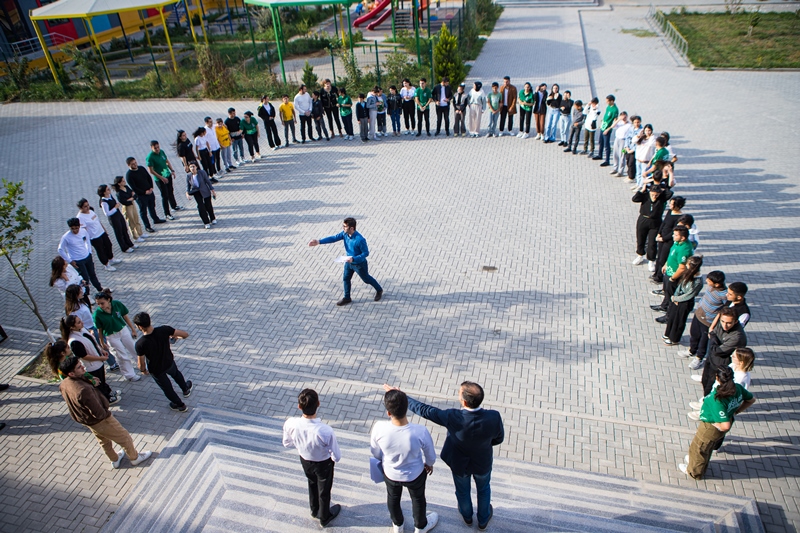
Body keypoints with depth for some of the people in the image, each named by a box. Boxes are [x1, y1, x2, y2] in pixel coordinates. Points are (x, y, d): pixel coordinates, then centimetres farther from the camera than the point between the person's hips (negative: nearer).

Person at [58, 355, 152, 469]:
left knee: (103, 441, 32)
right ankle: (135, 457, 39)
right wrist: (106, 413, -12)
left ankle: (114, 460, 54)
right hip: (99, 421, -8)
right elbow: (99, 413, -35)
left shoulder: (63, 384, -15)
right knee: (124, 437, 17)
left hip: (82, 420, 8)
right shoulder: (83, 390, -43)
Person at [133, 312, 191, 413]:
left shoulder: (140, 344, -34)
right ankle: (186, 390, 63)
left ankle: (180, 405, 47)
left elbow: (141, 364, -21)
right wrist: (175, 336, 1)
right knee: (175, 373, 37)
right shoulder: (164, 330, -29)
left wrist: (143, 370, 3)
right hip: (169, 362, 2)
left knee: (167, 388, 25)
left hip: (156, 370, -2)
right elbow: (185, 334, -21)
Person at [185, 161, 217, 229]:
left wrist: (213, 191, -4)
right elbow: (188, 185, 2)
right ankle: (206, 223, -2)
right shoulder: (188, 176, -10)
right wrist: (187, 193, -15)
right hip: (196, 192, 1)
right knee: (200, 206, -13)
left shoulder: (202, 172, -15)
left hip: (205, 191, -1)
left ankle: (213, 218, 35)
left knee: (208, 205, 5)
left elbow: (208, 181, -6)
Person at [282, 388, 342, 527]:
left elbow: (287, 444, -10)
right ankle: (324, 517, 55)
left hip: (305, 460, 3)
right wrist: (334, 459, 0)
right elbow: (336, 456, -24)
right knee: (324, 490, 27)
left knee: (312, 484, 34)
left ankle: (315, 510, 61)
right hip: (323, 463, -3)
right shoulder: (326, 431, -42)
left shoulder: (290, 424, -33)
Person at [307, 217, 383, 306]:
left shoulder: (360, 240, -36)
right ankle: (347, 298, 37)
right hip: (349, 262, 7)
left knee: (366, 279, 16)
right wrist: (319, 241, -21)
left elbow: (366, 253, -27)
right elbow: (334, 238, -11)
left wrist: (353, 258, -37)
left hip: (359, 264, -7)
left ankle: (379, 290, 43)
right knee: (346, 278, 17)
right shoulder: (345, 234, -15)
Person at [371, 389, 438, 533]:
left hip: (390, 473, 1)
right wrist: (429, 464, 8)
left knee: (393, 498, 33)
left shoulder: (379, 428, -35)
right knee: (418, 499, 31)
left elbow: (375, 452, -12)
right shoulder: (420, 432, -38)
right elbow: (430, 455, -16)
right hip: (415, 475, -1)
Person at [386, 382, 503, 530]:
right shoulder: (494, 417, -36)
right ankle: (483, 520, 58)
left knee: (463, 490, 32)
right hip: (483, 463, 1)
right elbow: (498, 439, -15)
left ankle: (467, 516, 60)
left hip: (460, 463, -1)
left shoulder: (453, 418, -41)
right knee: (483, 489, 33)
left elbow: (424, 411, -29)